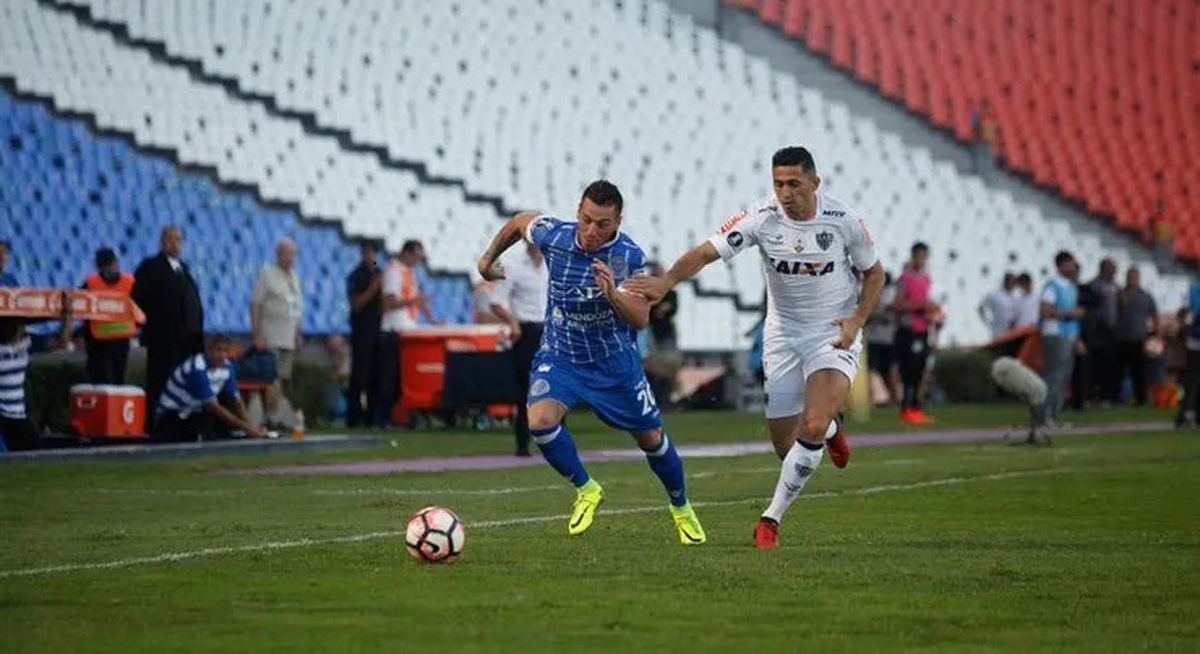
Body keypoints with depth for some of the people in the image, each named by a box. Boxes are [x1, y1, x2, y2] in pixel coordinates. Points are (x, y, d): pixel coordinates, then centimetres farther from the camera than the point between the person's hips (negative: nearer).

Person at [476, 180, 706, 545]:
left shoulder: (629, 257, -23)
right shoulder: (553, 235, -17)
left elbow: (641, 319, -28)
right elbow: (518, 222, 6)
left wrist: (613, 293, -45)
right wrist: (488, 260, 13)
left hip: (616, 363, -1)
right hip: (560, 355, 1)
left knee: (651, 438, 10)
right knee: (540, 420, -26)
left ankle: (681, 508, 39)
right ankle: (585, 490, 1)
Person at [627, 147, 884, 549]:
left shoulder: (844, 221, -14)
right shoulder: (761, 219, -15)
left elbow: (874, 274, 3)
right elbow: (706, 252, -23)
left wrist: (856, 321, -12)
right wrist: (667, 281, -41)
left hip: (834, 337, -2)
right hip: (783, 337, 2)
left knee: (812, 429, -24)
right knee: (786, 447, 6)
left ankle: (772, 517, -7)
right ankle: (831, 427, 44)